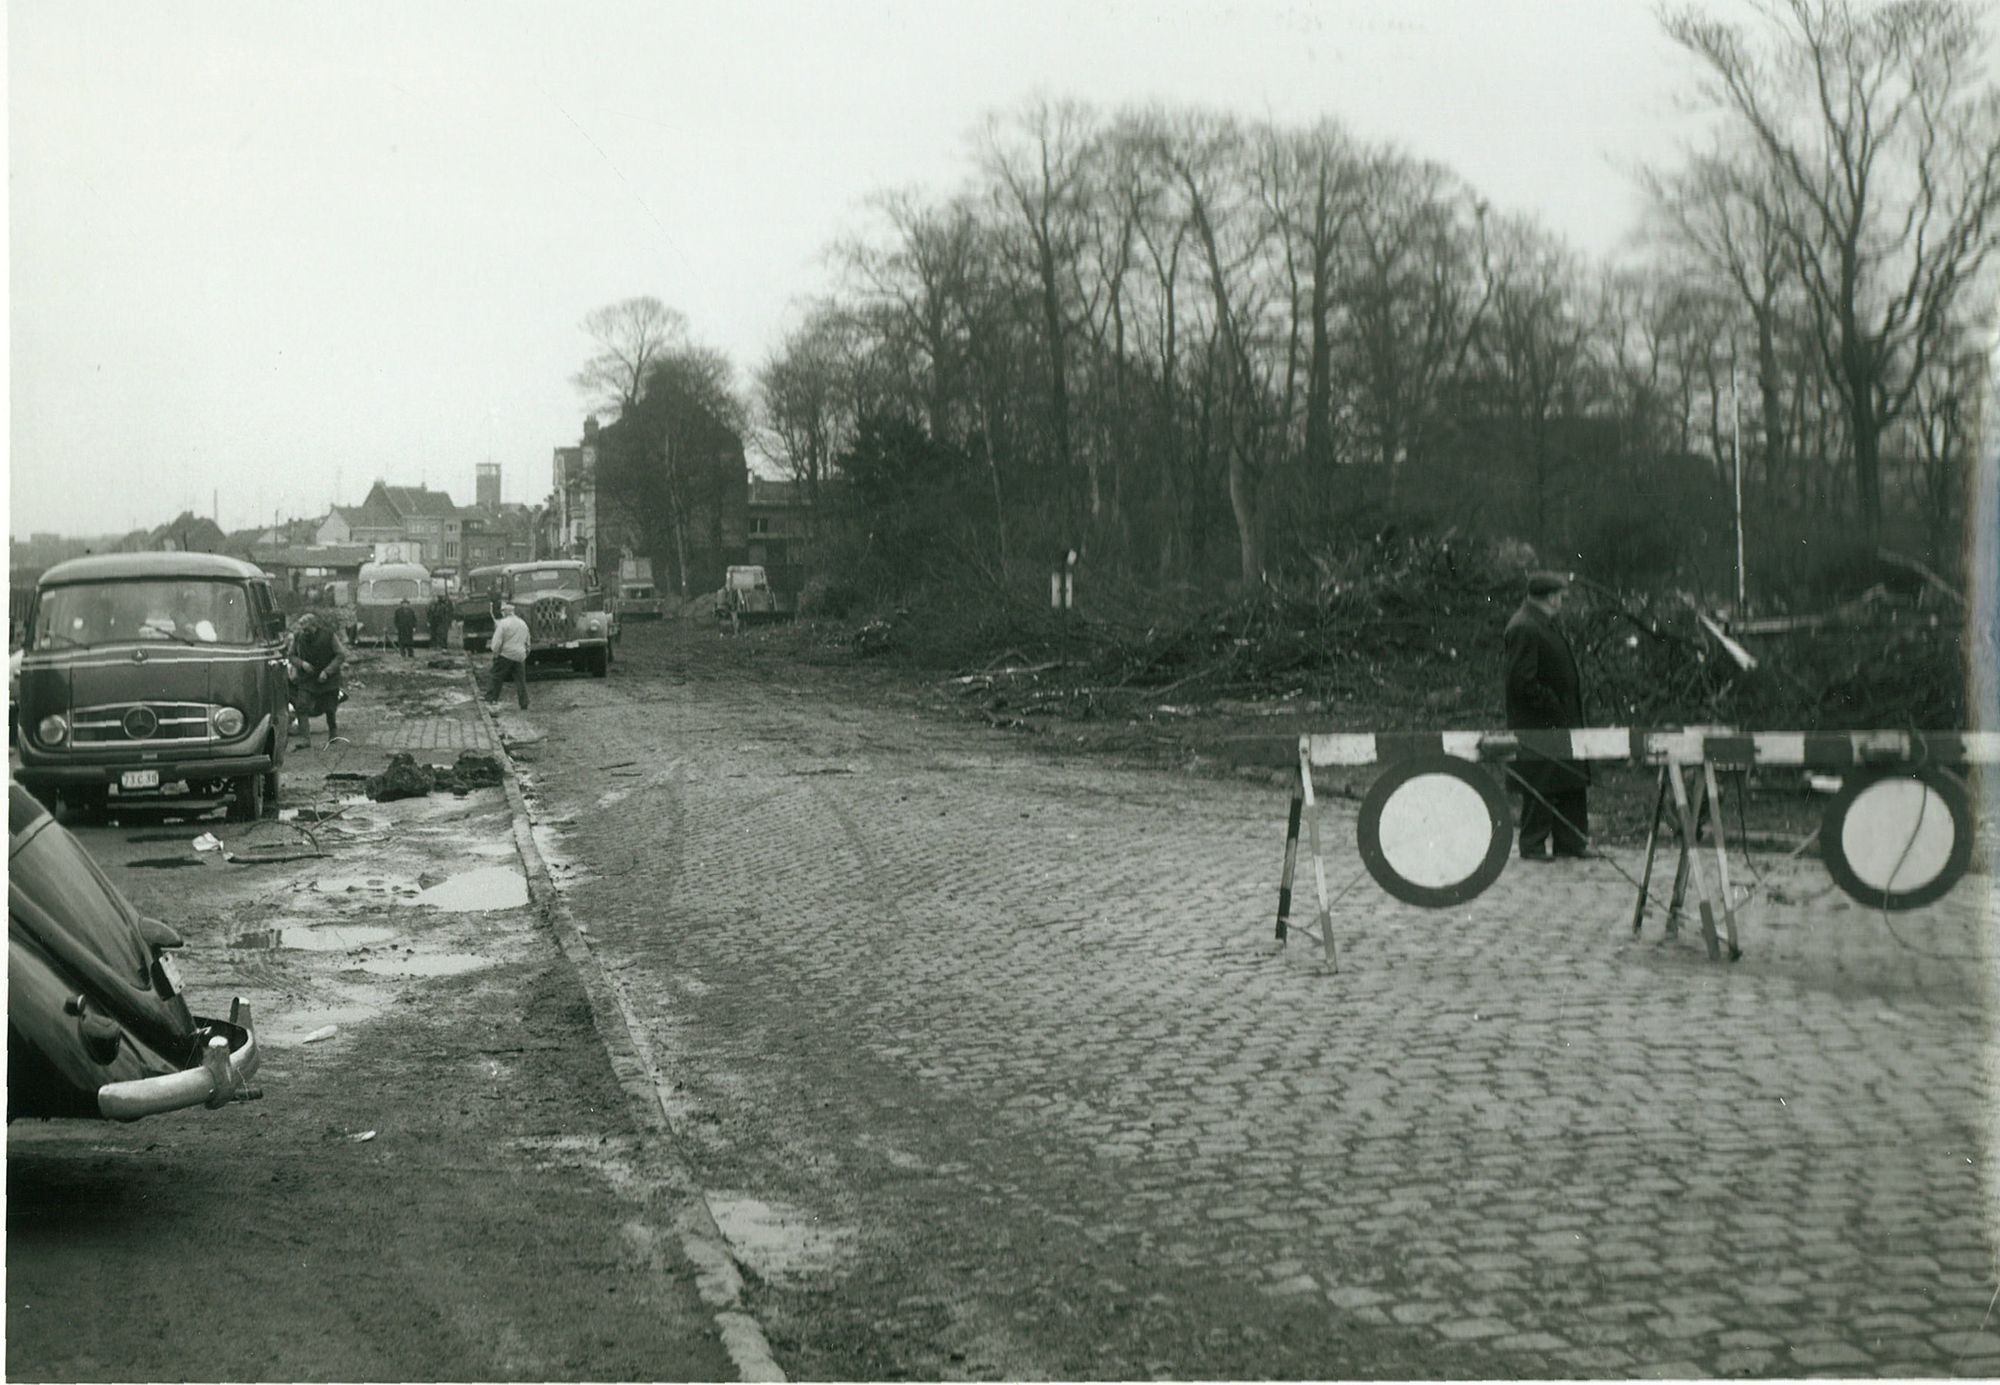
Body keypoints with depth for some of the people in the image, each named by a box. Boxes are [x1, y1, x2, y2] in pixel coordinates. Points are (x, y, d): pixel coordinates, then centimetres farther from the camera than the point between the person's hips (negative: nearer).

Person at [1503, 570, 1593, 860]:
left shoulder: (1542, 625, 14)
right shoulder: (1524, 629, -18)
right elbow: (1524, 682, -22)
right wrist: (1554, 708, -18)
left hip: (1560, 721, 10)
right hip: (1538, 725, -10)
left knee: (1573, 784, 11)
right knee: (1539, 787, -3)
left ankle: (1571, 842, 18)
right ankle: (1533, 845, 6)